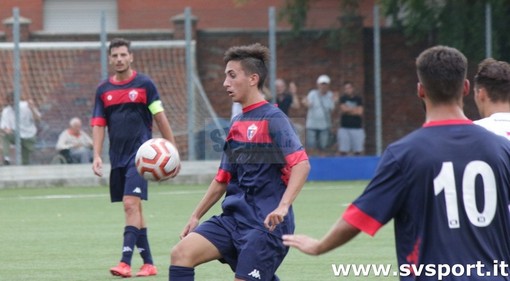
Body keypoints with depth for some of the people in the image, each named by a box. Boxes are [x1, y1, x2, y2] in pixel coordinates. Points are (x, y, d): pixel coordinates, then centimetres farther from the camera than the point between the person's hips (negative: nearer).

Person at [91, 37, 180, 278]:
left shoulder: (144, 84, -2)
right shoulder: (103, 90, 9)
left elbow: (160, 119, 0)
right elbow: (98, 124, 9)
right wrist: (97, 155, -4)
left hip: (139, 154, -5)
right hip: (118, 157, 5)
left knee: (131, 204, -17)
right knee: (133, 209, 9)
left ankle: (126, 262, -22)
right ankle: (148, 264, 16)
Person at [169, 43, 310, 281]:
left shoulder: (272, 119, -9)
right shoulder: (237, 124, 16)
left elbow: (301, 164, -21)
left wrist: (283, 206, -32)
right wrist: (196, 216, 24)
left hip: (265, 223, -8)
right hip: (234, 217, 8)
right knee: (181, 253, -9)